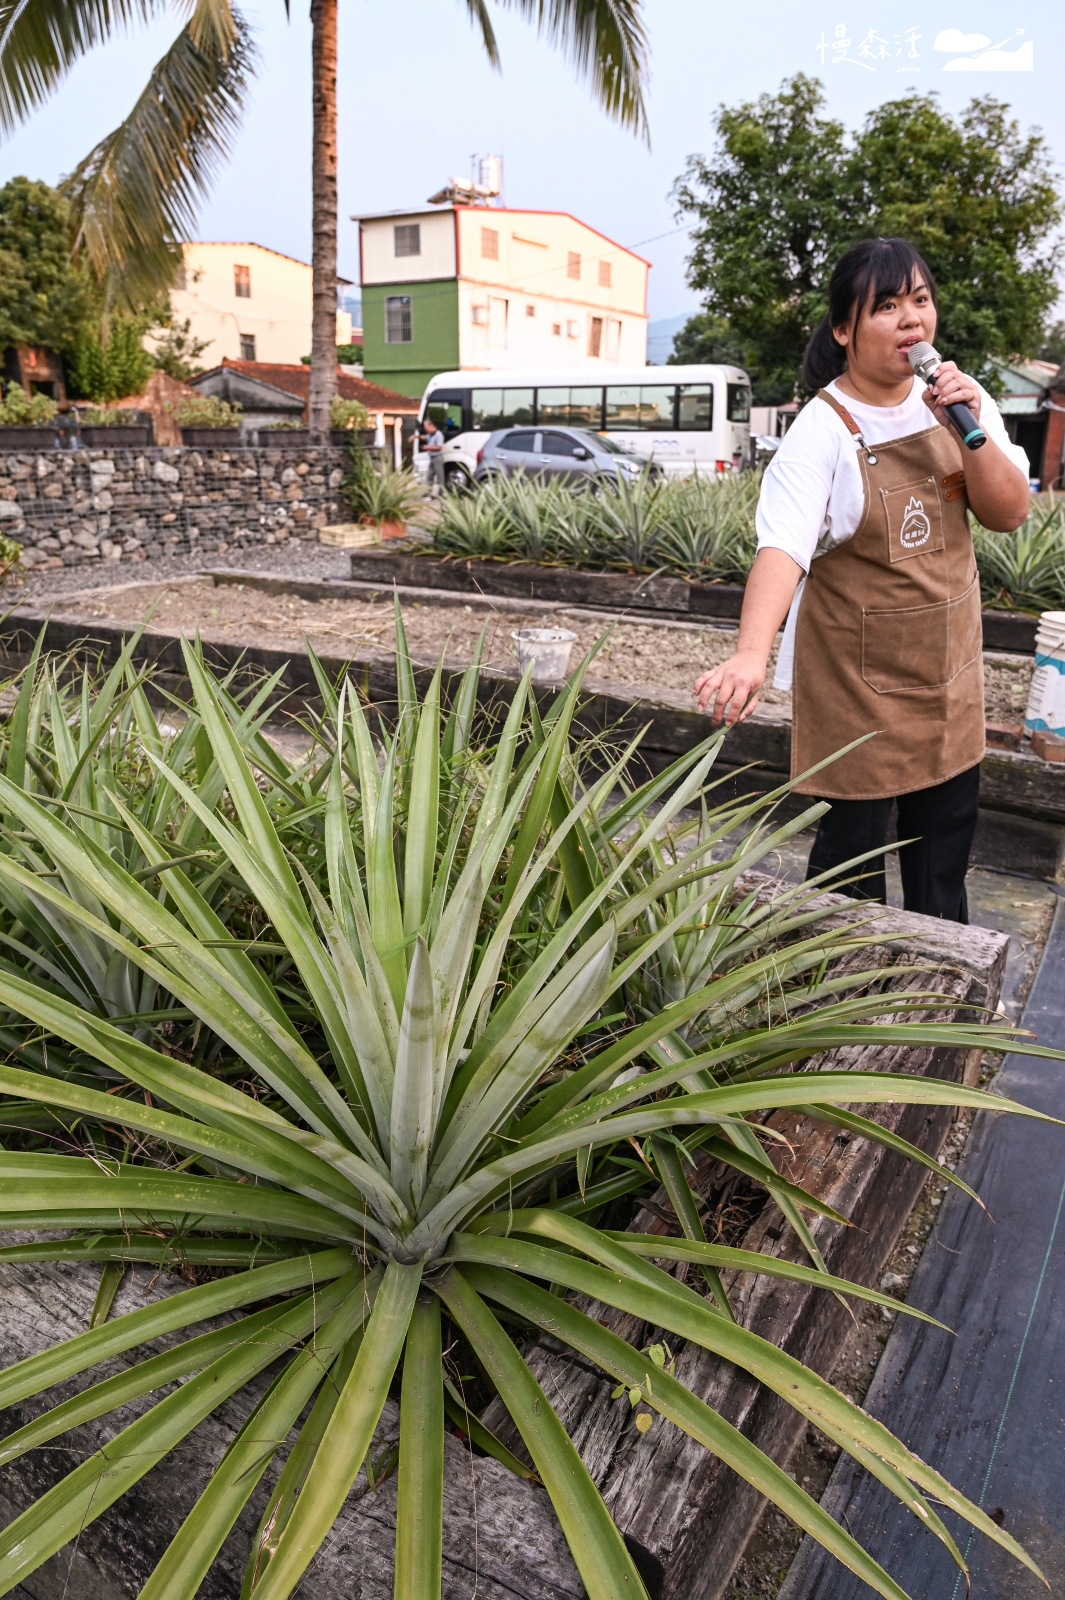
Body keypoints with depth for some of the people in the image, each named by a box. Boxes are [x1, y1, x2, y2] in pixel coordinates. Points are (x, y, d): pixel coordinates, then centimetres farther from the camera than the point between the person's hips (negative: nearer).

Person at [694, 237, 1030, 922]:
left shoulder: (960, 401, 2)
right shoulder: (824, 430, -17)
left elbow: (1010, 513, 1)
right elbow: (782, 547, -31)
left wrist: (970, 430, -16)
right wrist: (751, 654, -48)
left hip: (948, 665, 6)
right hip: (858, 679, -6)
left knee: (947, 836, 17)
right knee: (854, 849, 3)